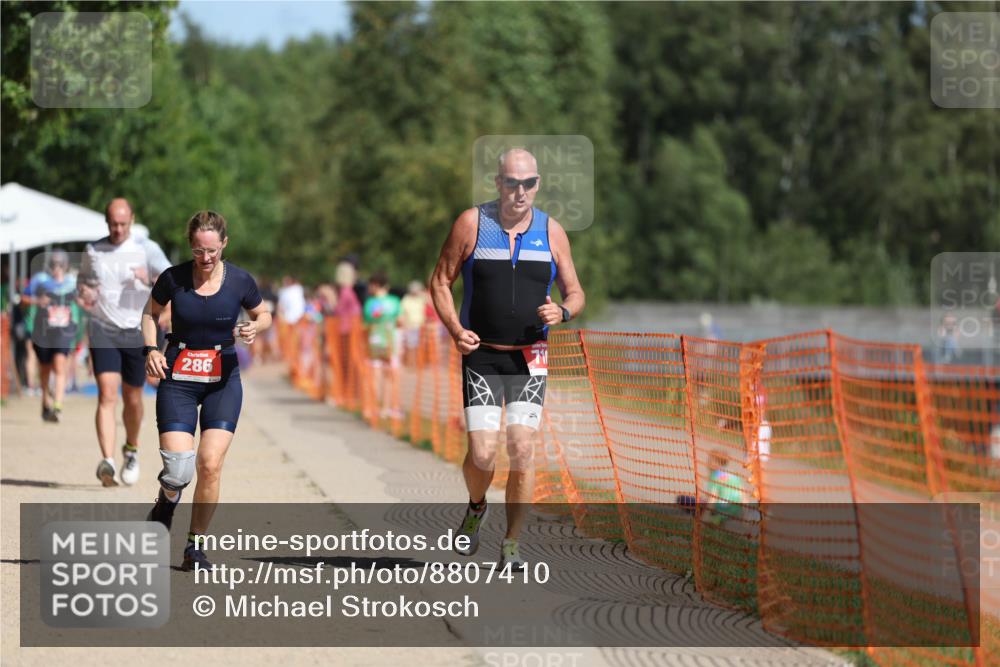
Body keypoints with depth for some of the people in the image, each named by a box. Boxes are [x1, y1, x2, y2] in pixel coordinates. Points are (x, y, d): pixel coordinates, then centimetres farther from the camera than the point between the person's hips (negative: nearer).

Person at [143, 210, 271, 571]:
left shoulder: (240, 281, -5)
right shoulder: (172, 278, -6)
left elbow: (263, 315, 12)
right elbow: (150, 313, 11)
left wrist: (254, 328, -10)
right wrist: (151, 348, -6)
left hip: (223, 379, 0)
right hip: (177, 379, 0)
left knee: (210, 465, -13)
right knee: (178, 470, -11)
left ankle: (195, 546, 5)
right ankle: (168, 500, 28)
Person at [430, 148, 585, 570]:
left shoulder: (552, 232, 3)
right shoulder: (471, 224, -2)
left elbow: (575, 293, 11)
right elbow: (441, 281, 5)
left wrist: (562, 312, -13)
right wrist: (455, 329, -9)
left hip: (529, 359, 1)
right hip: (481, 357, -1)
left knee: (522, 450, -10)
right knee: (482, 453, -10)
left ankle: (511, 545, 3)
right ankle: (476, 508, 24)